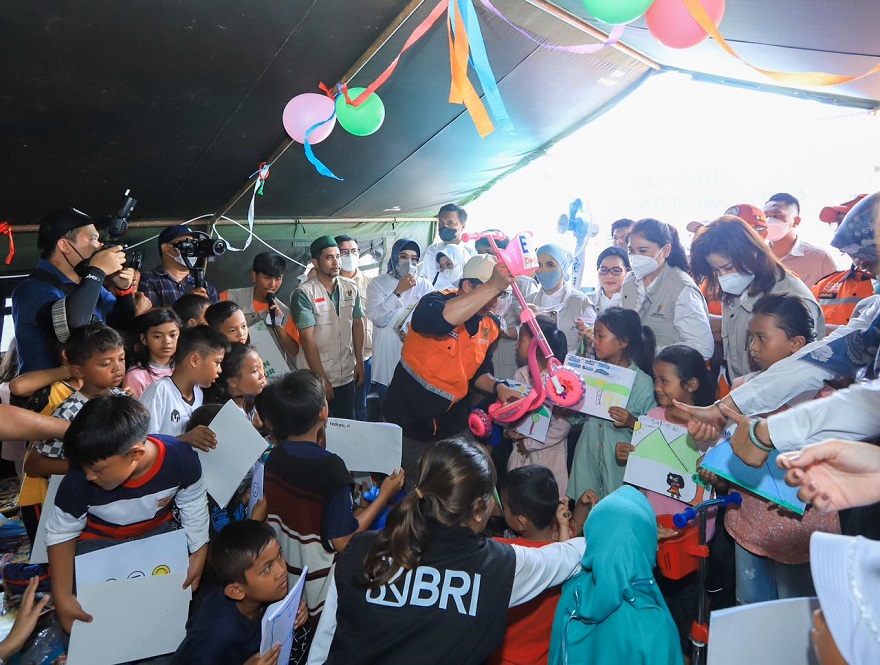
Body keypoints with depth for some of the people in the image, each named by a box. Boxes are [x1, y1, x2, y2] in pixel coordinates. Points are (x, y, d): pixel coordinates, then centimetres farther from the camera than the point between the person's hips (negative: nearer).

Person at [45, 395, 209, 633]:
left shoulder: (181, 459, -32)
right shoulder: (79, 480, -33)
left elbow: (193, 506, -11)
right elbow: (62, 533, -13)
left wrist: (198, 556, -8)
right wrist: (62, 597, -17)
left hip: (157, 531, 1)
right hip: (99, 542, -1)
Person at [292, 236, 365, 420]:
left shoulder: (351, 288, 2)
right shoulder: (304, 293, -13)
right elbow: (307, 338, -14)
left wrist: (359, 363, 9)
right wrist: (321, 379, -14)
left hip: (347, 376, 4)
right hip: (316, 378, -4)